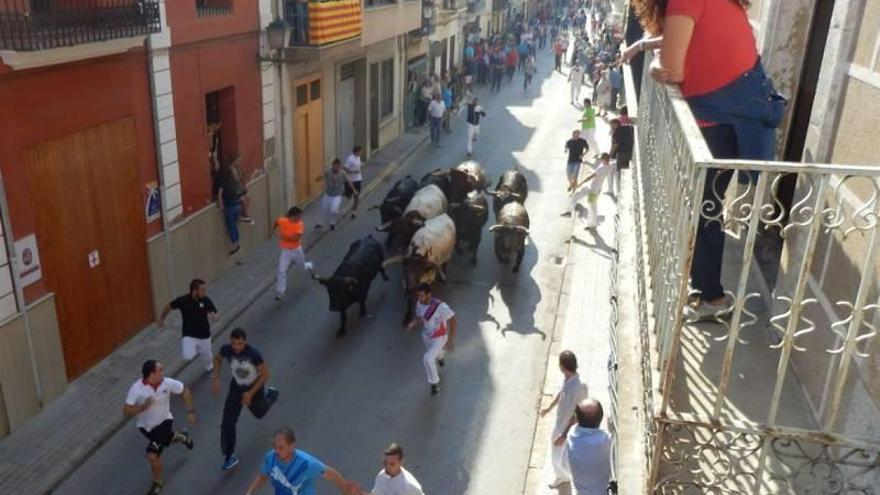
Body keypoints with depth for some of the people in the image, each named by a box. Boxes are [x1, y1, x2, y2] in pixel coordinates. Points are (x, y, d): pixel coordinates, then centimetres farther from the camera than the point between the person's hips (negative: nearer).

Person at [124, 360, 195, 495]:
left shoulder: (167, 383, -23)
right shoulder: (136, 389, -27)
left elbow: (185, 391, -4)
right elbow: (126, 412, -25)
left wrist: (190, 411, -8)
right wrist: (143, 407, -41)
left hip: (164, 422, -2)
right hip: (145, 426, 2)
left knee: (152, 455, -13)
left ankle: (157, 483, 13)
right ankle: (180, 437, 60)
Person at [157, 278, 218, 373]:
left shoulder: (206, 300, -15)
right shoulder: (183, 300, -19)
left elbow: (215, 314, -9)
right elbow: (169, 306, 0)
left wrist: (215, 316, -34)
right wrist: (161, 319, 13)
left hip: (204, 335, 2)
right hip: (189, 335, -2)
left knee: (207, 356, 18)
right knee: (188, 356, -24)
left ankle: (209, 368, 52)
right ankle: (195, 350, 11)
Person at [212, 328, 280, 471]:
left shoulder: (254, 353, -35)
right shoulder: (226, 349, -24)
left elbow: (265, 374, -23)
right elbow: (218, 359, 2)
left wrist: (251, 393, -23)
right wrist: (216, 379, -7)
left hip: (254, 386, -3)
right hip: (236, 386, 3)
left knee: (259, 412, 23)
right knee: (228, 421, -7)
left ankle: (270, 394, 55)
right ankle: (229, 455, 7)